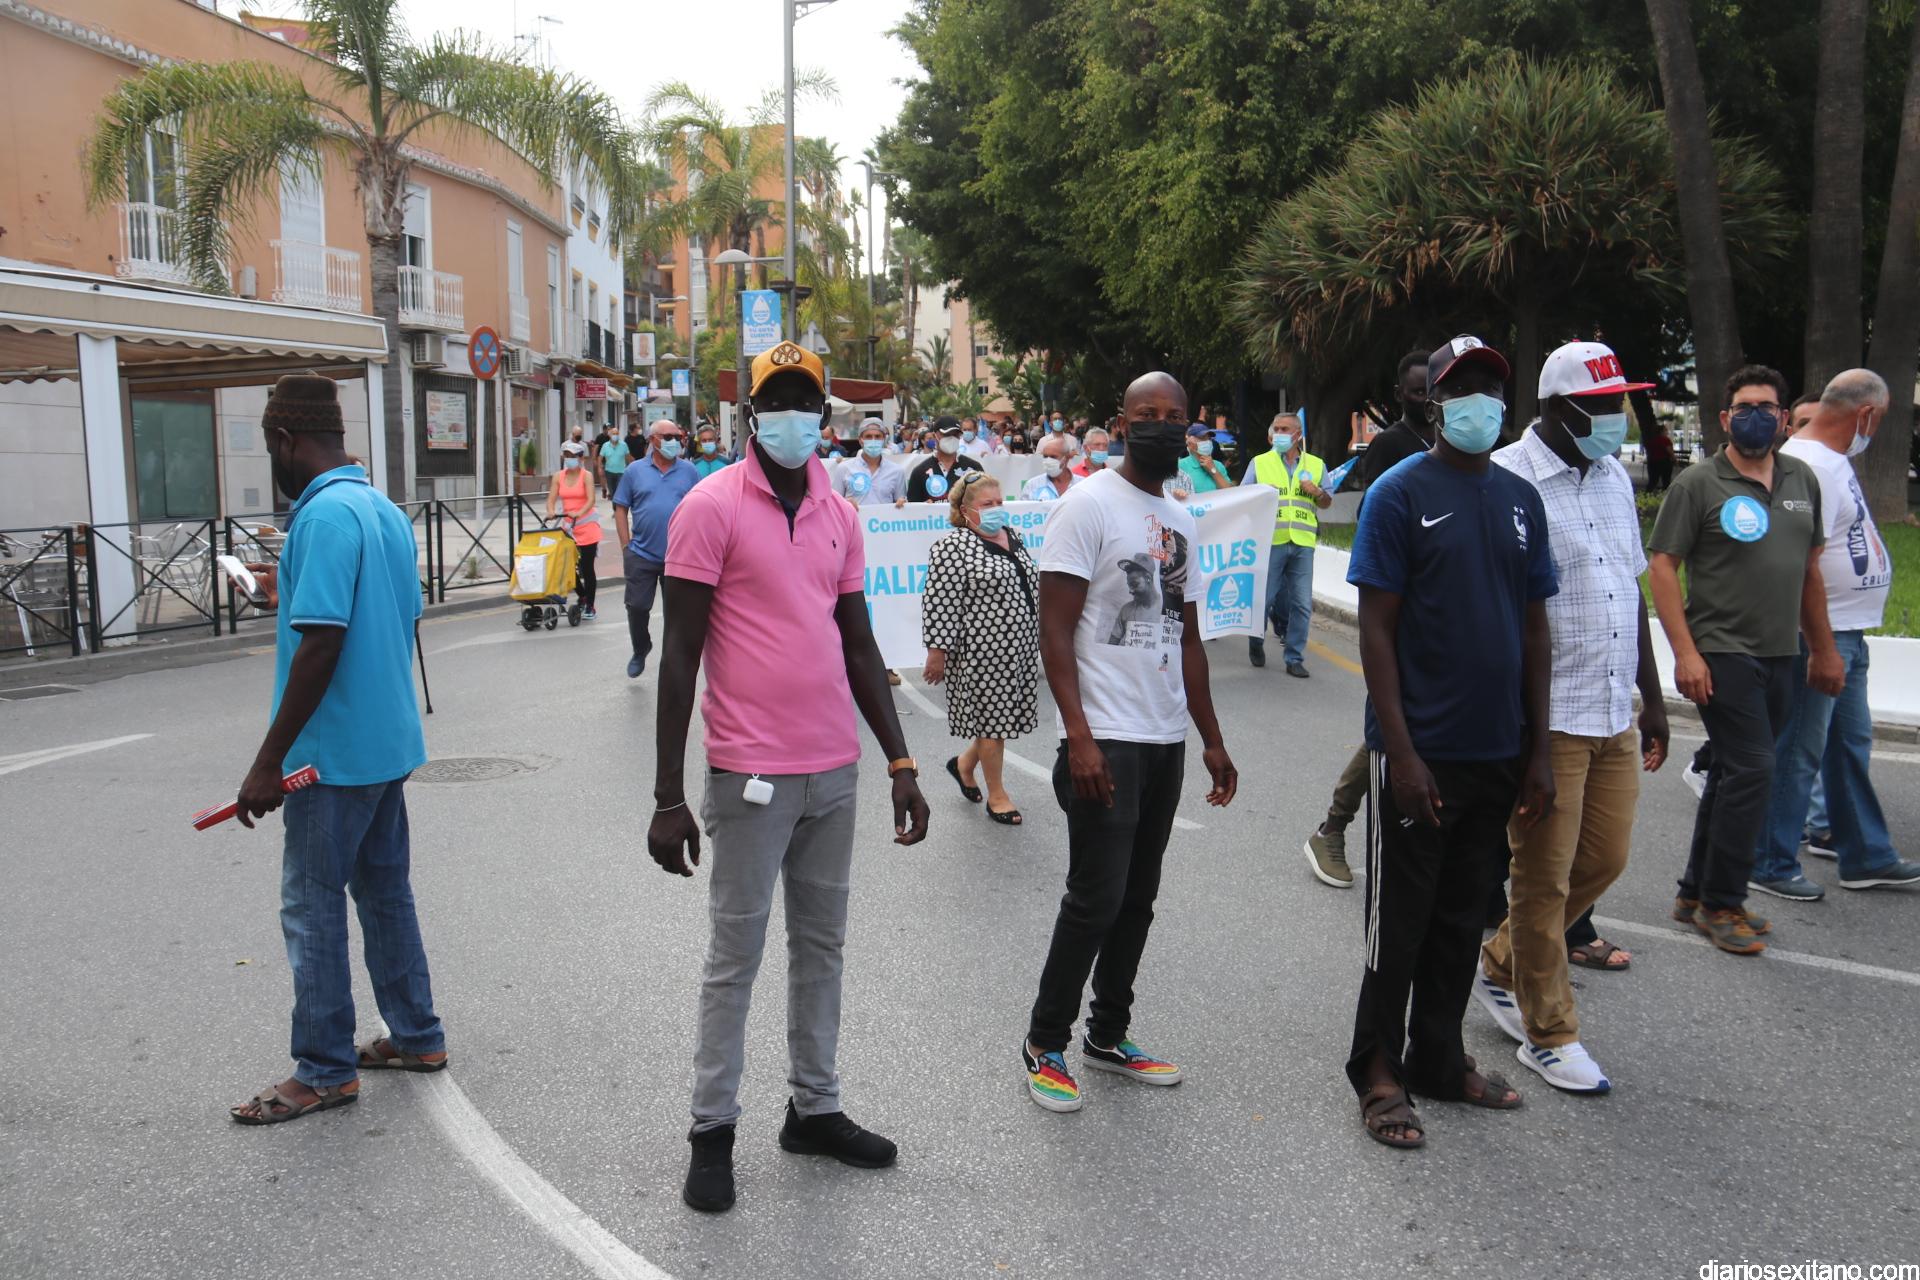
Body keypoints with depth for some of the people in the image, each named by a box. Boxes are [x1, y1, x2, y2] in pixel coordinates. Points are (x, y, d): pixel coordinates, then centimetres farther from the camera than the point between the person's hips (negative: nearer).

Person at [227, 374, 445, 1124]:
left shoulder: (325, 516, -18)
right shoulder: (387, 511, 10)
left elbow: (321, 644, -24)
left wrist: (269, 761, -21)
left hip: (335, 752, -9)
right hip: (389, 740, 9)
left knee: (313, 908, 2)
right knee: (385, 892, 17)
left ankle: (325, 1072, 11)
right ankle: (416, 1037, 27)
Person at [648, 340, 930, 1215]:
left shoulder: (839, 516, 10)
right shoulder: (711, 506, -8)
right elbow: (679, 657, -10)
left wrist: (900, 762, 10)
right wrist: (668, 797, -12)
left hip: (836, 771, 6)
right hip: (752, 776, -6)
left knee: (822, 947, 15)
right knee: (735, 956, 4)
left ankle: (815, 1109, 29)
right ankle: (712, 1133, 19)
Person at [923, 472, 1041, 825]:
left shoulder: (1013, 536, 11)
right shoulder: (954, 547, -13)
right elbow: (940, 603, -16)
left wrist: (1037, 635, 22)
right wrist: (937, 651, -18)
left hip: (1020, 647, 8)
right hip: (983, 650, -8)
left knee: (1003, 715, 13)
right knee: (992, 718, 1)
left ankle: (965, 763, 36)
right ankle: (997, 795, 14)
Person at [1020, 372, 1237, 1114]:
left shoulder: (1180, 522, 14)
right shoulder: (1089, 505, -8)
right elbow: (1055, 632, -13)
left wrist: (1212, 740, 18)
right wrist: (1078, 737, -21)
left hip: (1166, 740, 7)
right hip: (1106, 740, -7)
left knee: (1137, 899, 13)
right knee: (1096, 899, -5)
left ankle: (1108, 1036, 26)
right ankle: (1046, 1045, 12)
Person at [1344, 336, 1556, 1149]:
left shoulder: (1520, 499, 9)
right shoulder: (1400, 494, -8)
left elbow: (1534, 629, 12)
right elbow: (1376, 630, -11)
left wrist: (1538, 748, 8)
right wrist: (1401, 752, -16)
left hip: (1497, 753, 6)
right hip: (1420, 753, -6)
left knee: (1462, 917, 16)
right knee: (1400, 920, 5)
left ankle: (1439, 1059, 30)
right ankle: (1378, 1072, 19)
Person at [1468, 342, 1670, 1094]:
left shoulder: (1615, 479, 13)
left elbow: (1632, 592, 19)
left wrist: (1652, 695, 19)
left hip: (1614, 717, 8)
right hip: (1544, 720, -8)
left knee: (1604, 859, 14)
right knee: (1544, 878, 3)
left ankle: (1501, 965, 35)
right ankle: (1548, 1033, 18)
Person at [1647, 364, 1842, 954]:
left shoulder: (1802, 479, 12)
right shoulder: (1698, 483, -6)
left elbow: (1809, 568, 19)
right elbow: (1662, 565, -10)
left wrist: (1823, 649, 19)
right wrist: (1685, 652, -17)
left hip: (1779, 657, 6)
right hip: (1722, 655, -6)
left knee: (1734, 774, 12)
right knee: (1752, 772, -10)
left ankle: (1698, 894, 23)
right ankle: (1721, 905, 3)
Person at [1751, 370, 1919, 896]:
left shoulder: (1831, 459, 14)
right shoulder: (1808, 465, -19)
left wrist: (1842, 642, 17)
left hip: (1846, 633, 11)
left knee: (1851, 743, 18)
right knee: (1798, 753, -2)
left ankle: (1866, 857, 29)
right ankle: (1770, 866, 8)